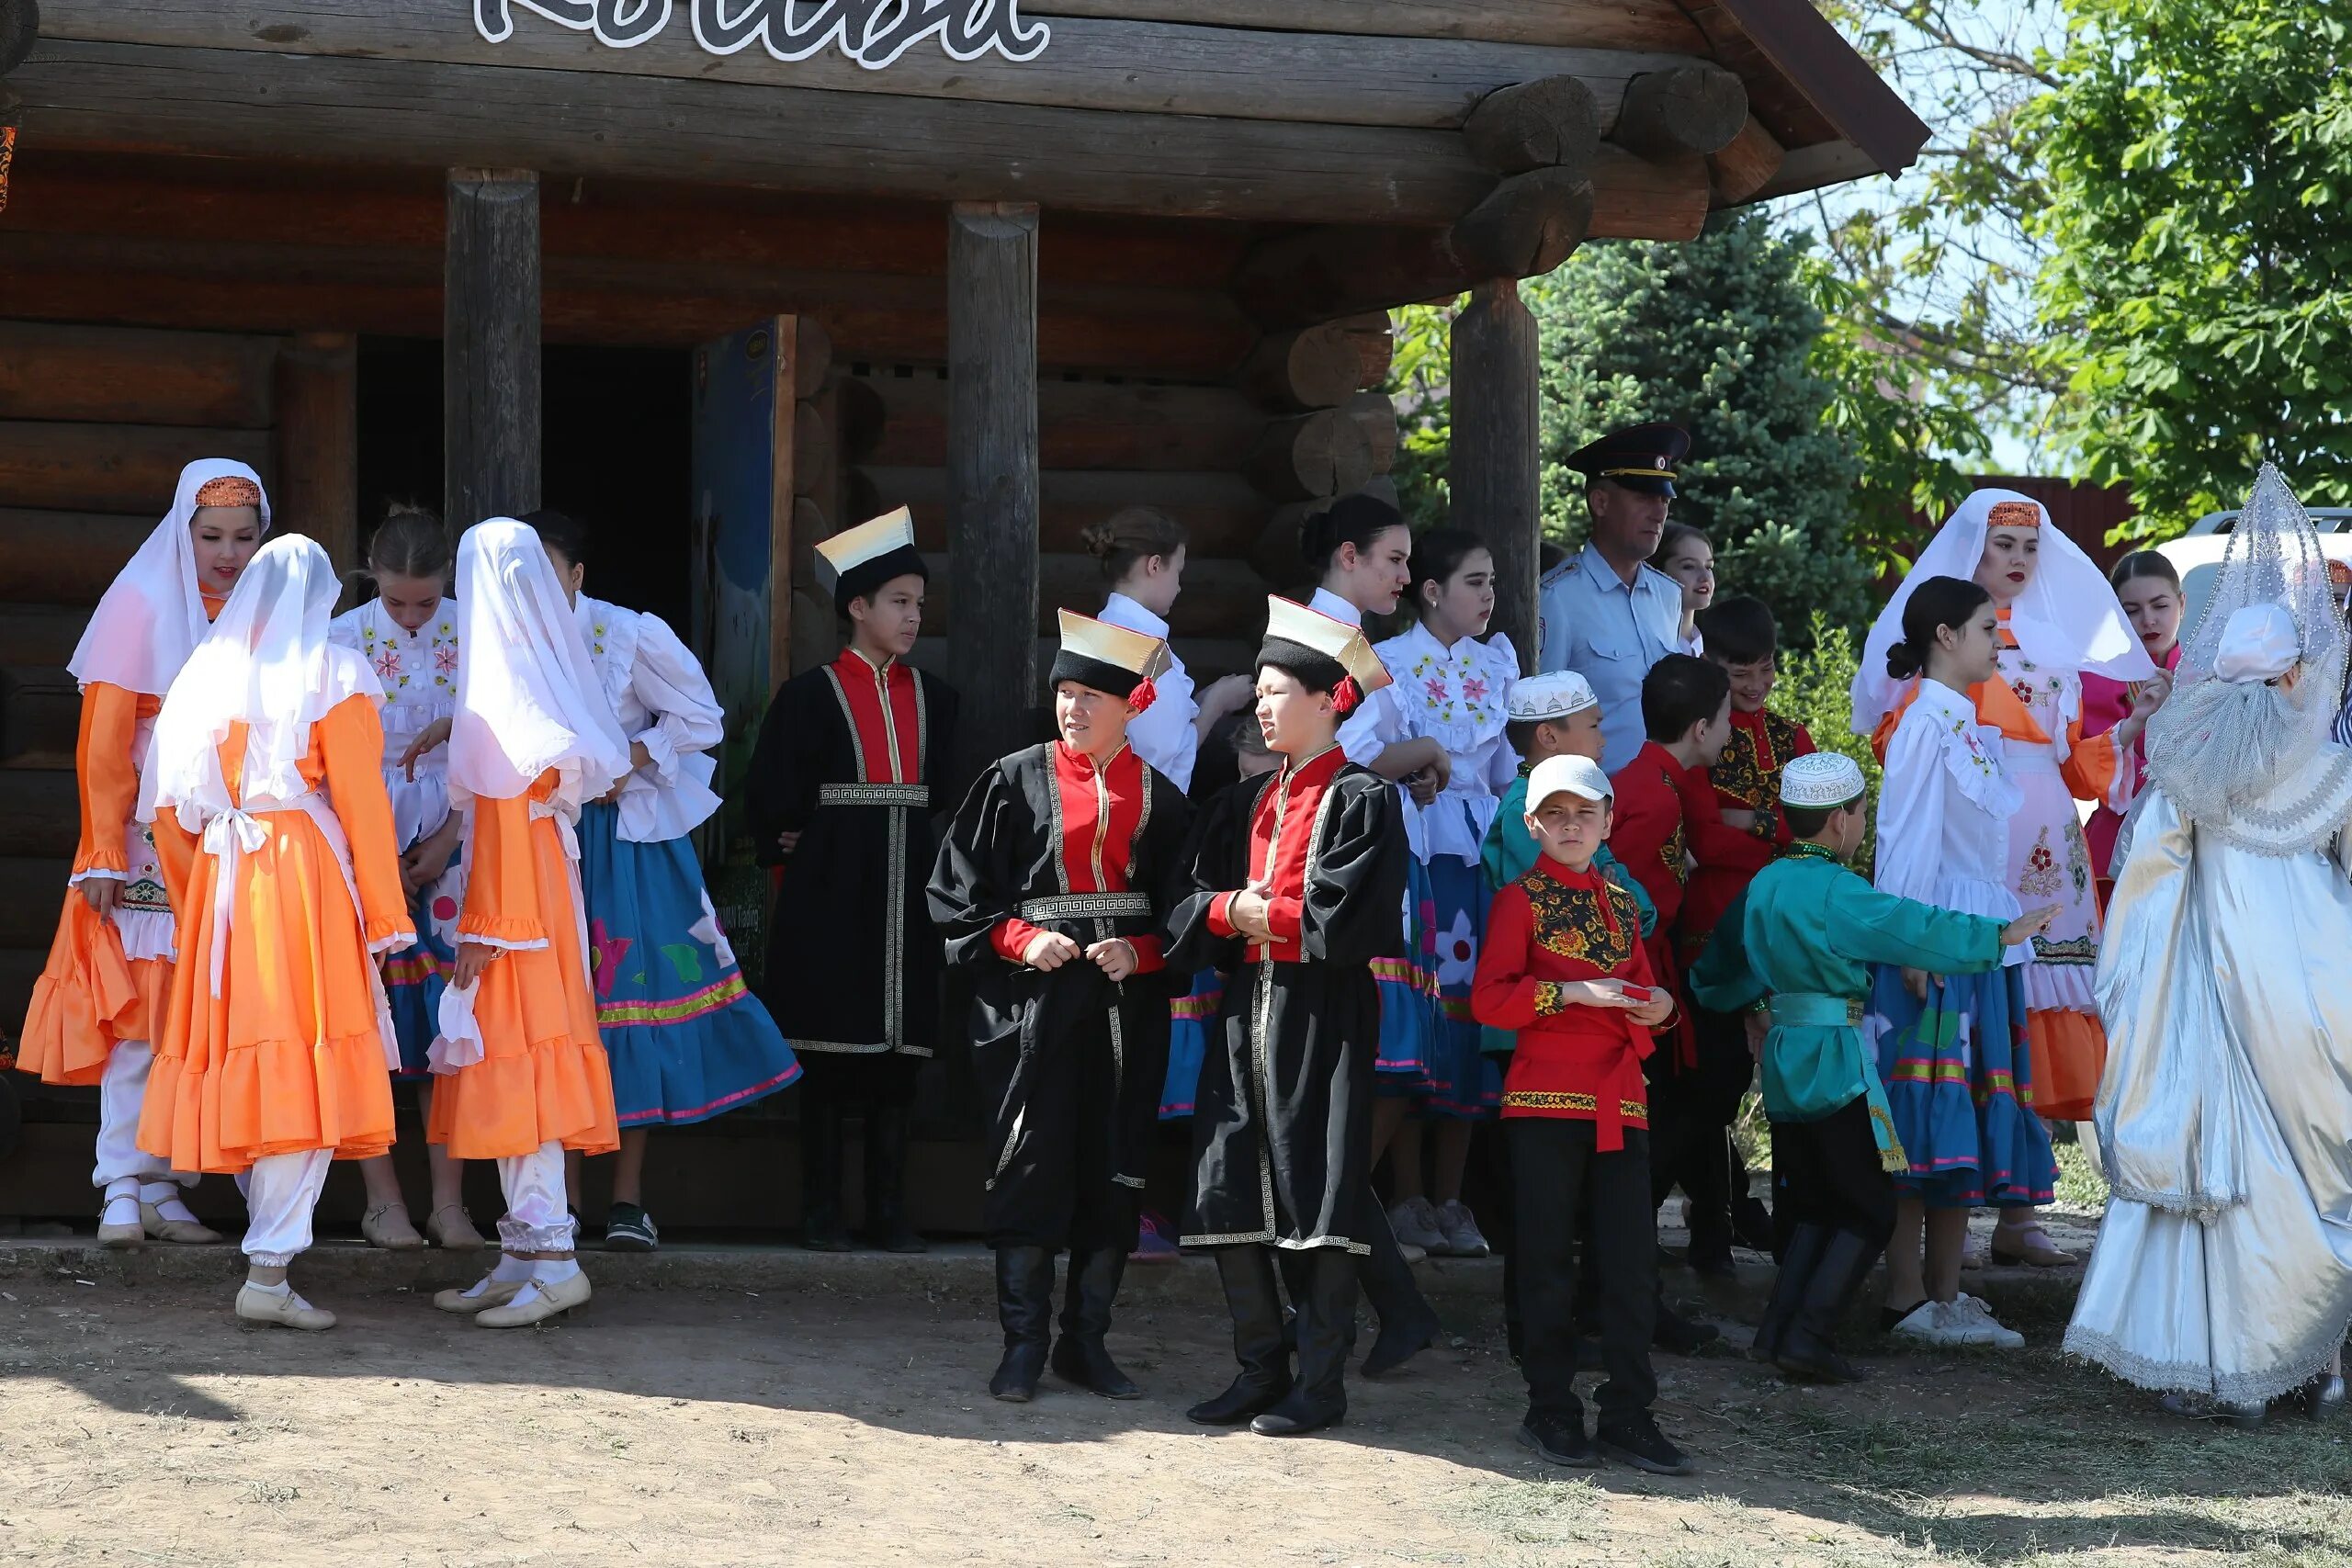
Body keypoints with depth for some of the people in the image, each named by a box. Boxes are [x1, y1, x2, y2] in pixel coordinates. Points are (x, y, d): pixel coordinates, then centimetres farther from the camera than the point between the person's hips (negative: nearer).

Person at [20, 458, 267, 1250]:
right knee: (137, 1015, -6)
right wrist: (103, 855, -11)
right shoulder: (142, 605, -4)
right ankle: (122, 1193, -5)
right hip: (149, 849, -4)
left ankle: (163, 1188, 8)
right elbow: (102, 745, -6)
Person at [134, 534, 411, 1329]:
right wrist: (387, 916, -2)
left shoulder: (205, 670, 14)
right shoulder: (335, 674, 0)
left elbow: (168, 810, 14)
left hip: (219, 882, 5)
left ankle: (275, 1243, 19)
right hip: (307, 880, -5)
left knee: (244, 1071, 11)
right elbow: (362, 802, -6)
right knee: (304, 1075, -8)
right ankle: (269, 1271, -15)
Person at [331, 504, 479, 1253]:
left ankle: (449, 1202, 4)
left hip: (451, 845, 1)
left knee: (451, 1018, 0)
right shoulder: (340, 641, -4)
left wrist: (445, 843, -5)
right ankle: (384, 1200, 3)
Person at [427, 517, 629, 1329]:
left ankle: (553, 1258, -13)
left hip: (512, 893, -8)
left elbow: (501, 808, -16)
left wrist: (483, 928, -16)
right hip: (548, 887, 8)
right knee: (518, 1069, 10)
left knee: (512, 1063, -9)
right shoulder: (547, 671, 10)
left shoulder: (497, 679, -13)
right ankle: (522, 1255, 13)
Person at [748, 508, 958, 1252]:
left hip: (906, 896, 4)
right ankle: (821, 1211, 4)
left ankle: (889, 1209, 9)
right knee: (829, 1054, -2)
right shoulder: (811, 696, -1)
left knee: (898, 1053, 4)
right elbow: (772, 799, -2)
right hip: (831, 896, -4)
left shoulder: (934, 699, 12)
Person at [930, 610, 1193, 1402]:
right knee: (1029, 1168, -4)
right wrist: (1021, 940, -11)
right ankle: (1023, 1344, 3)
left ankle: (1086, 1341, 14)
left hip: (1126, 1003, 2)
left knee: (1114, 1172, 5)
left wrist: (1139, 952, -8)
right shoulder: (1015, 781, 3)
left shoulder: (1160, 798, 7)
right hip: (1035, 1001, -2)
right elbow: (958, 889, 2)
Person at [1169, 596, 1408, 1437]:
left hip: (1323, 1016, -7)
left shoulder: (1361, 800, -4)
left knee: (1318, 1200, -4)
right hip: (1247, 1010, 7)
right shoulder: (1246, 804, 17)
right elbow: (1194, 907, 14)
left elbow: (1348, 920, -14)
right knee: (1229, 1195, 5)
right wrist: (1234, 910, -6)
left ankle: (1321, 1381, 2)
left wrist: (1260, 913, -6)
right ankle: (1261, 1370, 15)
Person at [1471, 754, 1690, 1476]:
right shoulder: (1521, 900, 1)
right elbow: (1490, 998, -7)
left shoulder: (1620, 905, 17)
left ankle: (1628, 1415, 5)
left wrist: (1657, 1006, 1)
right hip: (1547, 1098, -5)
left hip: (1620, 1102, 5)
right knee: (1549, 1260, 0)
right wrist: (1571, 992, -17)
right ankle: (1551, 1411, 8)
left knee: (1632, 1260, 1)